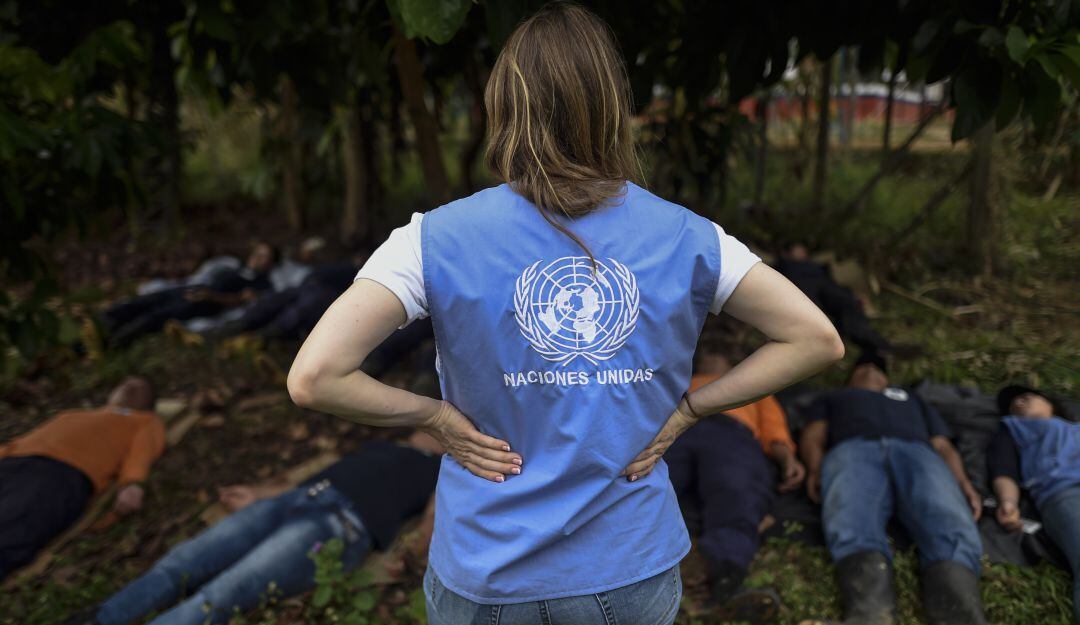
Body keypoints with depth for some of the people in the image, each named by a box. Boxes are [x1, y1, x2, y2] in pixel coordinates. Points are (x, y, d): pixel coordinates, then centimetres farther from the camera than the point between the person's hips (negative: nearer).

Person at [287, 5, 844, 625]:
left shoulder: (438, 239, -15)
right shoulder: (685, 237, -8)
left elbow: (313, 377, -21)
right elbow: (818, 340, -3)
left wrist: (436, 415, -7)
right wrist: (688, 408, -3)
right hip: (635, 573, 2)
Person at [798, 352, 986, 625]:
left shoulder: (911, 399, 45)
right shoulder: (831, 398, 40)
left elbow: (943, 445, 28)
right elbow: (813, 437, 20)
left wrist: (963, 483, 4)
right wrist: (814, 470, -5)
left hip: (917, 452, 2)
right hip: (853, 451, -1)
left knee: (953, 532, -35)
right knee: (854, 530, -39)